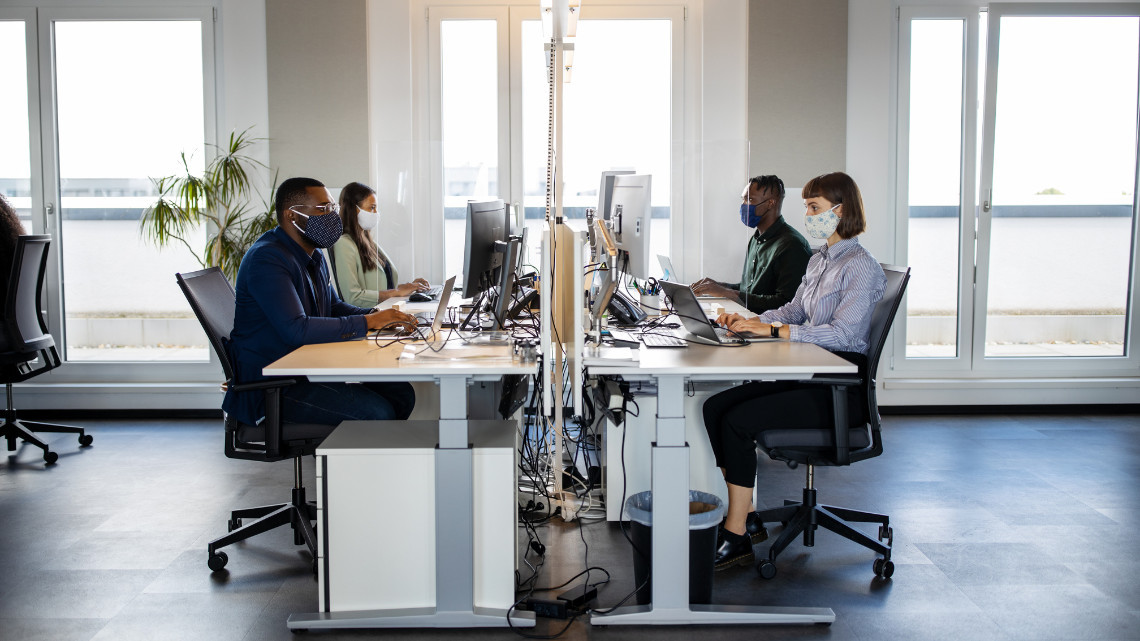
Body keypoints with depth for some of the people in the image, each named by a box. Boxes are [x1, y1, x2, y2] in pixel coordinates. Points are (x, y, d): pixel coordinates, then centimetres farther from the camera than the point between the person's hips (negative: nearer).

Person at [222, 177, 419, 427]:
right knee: (377, 412, -24)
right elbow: (296, 329, -28)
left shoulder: (314, 257, 15)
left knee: (401, 394, -2)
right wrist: (368, 322, -24)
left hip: (311, 370, 10)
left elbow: (334, 306, 26)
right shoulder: (267, 259, -18)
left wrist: (379, 316, 5)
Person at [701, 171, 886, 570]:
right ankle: (745, 516, 0)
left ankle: (737, 537, -14)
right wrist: (748, 320, 3)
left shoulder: (861, 267, -12)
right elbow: (794, 311, 22)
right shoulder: (819, 260, 17)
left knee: (738, 420, -23)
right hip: (810, 376, 9)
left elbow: (844, 332, -22)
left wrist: (770, 330, -23)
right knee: (715, 407, -7)